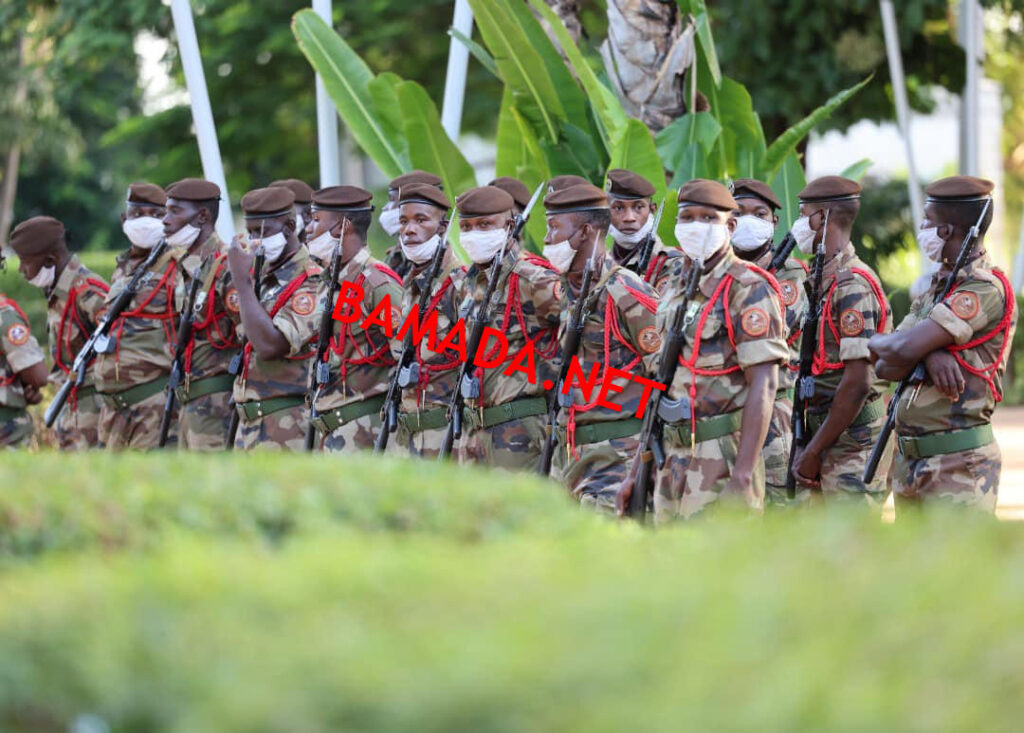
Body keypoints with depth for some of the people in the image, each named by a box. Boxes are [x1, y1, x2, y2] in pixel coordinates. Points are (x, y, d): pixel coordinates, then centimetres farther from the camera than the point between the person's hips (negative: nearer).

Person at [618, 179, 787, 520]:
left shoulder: (748, 289, -8)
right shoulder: (675, 285, 16)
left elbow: (763, 386, -15)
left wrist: (743, 476, -22)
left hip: (722, 459, -8)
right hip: (672, 460, 8)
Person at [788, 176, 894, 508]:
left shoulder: (853, 286, -16)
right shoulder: (826, 280, 15)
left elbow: (857, 382, -21)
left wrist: (813, 451, -17)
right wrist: (811, 447, 14)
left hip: (852, 442, -10)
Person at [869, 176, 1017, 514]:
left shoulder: (986, 289, -13)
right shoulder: (935, 289, 17)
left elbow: (904, 349, -22)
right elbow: (884, 367, 8)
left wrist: (874, 343, 1)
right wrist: (929, 354, -14)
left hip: (958, 464, -9)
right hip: (909, 459, 9)